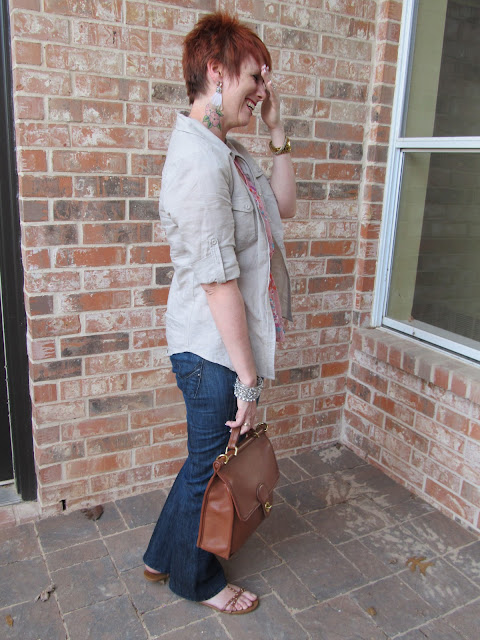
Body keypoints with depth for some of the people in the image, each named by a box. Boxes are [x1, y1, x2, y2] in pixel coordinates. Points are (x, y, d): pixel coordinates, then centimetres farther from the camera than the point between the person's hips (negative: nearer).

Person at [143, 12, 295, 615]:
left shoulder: (227, 150, 8)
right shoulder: (200, 160, -24)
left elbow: (282, 206, 16)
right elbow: (219, 284, -26)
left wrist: (277, 134, 6)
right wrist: (248, 379, -20)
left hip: (216, 346, 10)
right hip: (213, 351, -10)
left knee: (208, 458, 24)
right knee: (210, 464, 11)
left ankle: (163, 556, 46)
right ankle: (196, 578, 39)